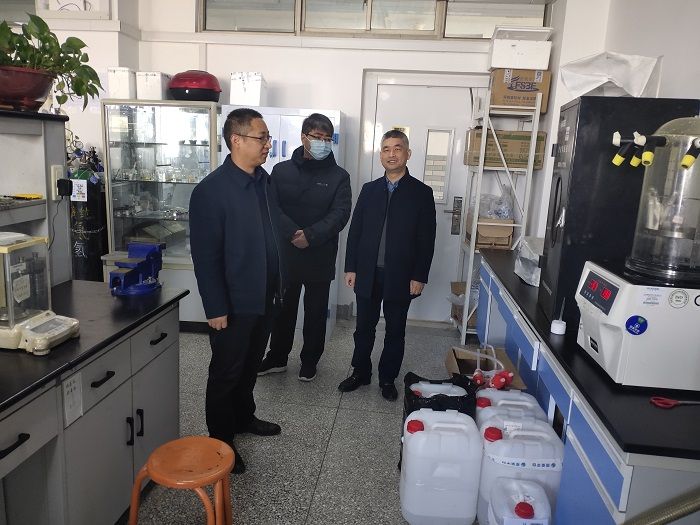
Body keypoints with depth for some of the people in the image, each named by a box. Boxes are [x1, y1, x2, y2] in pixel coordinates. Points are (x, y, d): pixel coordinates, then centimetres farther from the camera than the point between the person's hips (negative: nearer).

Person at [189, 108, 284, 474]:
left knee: (250, 364, 23)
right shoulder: (211, 190, -20)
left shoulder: (263, 179, 4)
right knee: (225, 372, 9)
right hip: (234, 303, -7)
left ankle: (243, 417, 44)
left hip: (263, 297, 8)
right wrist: (216, 308, -18)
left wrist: (277, 283, 14)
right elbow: (205, 256, -19)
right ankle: (220, 441, 27)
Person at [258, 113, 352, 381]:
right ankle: (277, 358, 33)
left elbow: (340, 214, -11)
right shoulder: (282, 170, 3)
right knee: (282, 309, 15)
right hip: (285, 254, 1)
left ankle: (309, 361, 29)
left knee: (316, 313, 11)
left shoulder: (339, 176, -1)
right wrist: (293, 234, -22)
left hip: (320, 258, -1)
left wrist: (311, 236, -24)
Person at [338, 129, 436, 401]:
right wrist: (350, 268, 2)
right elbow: (355, 231, 6)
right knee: (364, 327, 13)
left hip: (401, 276, -2)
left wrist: (419, 276, -8)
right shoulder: (369, 190, 6)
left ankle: (388, 378, 27)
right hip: (367, 274, 2)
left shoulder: (422, 193, -3)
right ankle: (360, 373, 31)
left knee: (395, 331, 11)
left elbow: (426, 239, -5)